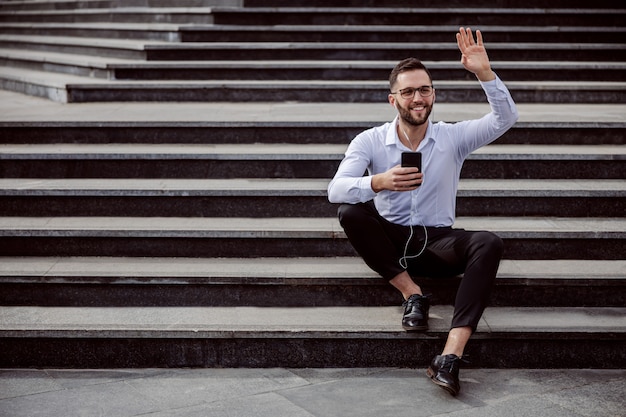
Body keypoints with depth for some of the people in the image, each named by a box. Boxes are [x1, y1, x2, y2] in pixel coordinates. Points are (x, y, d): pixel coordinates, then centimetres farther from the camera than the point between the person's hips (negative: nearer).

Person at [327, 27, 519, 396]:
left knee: (489, 243, -30)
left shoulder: (453, 137, -1)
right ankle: (412, 294, -18)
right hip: (391, 239, 0)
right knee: (351, 213, -29)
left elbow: (505, 118, -13)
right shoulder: (370, 141, -5)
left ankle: (451, 356, -41)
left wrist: (484, 72, -27)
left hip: (439, 242, 1)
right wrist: (379, 182, -39)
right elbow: (336, 190, -19)